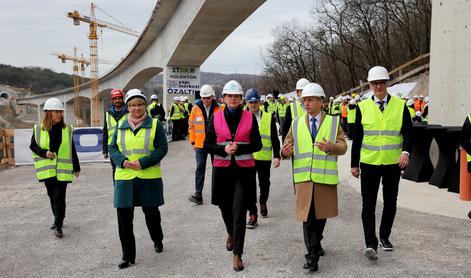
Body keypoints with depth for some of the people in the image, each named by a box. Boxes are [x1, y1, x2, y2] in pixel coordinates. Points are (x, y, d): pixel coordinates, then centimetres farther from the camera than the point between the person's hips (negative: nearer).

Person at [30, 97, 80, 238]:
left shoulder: (67, 129, 0)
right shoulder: (38, 129, -2)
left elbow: (72, 150, 6)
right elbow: (33, 146, 6)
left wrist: (76, 168, 8)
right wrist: (44, 153, -13)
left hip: (63, 169, -1)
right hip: (47, 169, 2)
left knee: (59, 198, -7)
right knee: (52, 196, 13)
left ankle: (58, 225, 0)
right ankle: (58, 219, 32)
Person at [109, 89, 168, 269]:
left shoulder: (155, 124, -1)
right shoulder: (121, 126, 8)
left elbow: (162, 149, -5)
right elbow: (112, 148, 10)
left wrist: (143, 163, -17)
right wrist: (122, 161, -11)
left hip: (149, 177, -2)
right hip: (124, 177, 2)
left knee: (151, 212, 13)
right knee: (124, 216, 1)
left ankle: (157, 240, 43)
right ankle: (128, 255, 14)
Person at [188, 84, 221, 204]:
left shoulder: (219, 109, -3)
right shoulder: (196, 109, 0)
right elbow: (191, 126, 5)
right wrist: (193, 142, 3)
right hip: (200, 144, 0)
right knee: (200, 168, -3)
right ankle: (198, 194, -3)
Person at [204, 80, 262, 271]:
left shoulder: (250, 117, 0)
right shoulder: (216, 118, 2)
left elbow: (257, 144, 0)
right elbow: (207, 144, 2)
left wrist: (239, 148, -16)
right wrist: (224, 149, -16)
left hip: (244, 169, -2)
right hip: (222, 169, 2)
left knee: (239, 212, -6)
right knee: (225, 207, 15)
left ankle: (237, 254, 2)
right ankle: (231, 234, 48)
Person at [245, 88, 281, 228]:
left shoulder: (269, 117, 3)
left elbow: (275, 139, 3)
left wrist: (276, 156, -4)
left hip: (264, 158, 1)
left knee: (264, 184, 14)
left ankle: (263, 203, 42)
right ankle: (252, 215, 1)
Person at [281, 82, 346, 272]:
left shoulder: (334, 122, 5)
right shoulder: (296, 123, 10)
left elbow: (342, 146, -1)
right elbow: (288, 144, 8)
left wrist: (330, 147, -23)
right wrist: (286, 152, -16)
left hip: (325, 177, 0)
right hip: (304, 177, 0)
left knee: (321, 214, 14)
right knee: (307, 216, -5)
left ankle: (316, 242, 38)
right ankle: (312, 255, -1)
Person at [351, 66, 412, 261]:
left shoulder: (400, 106, 1)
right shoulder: (362, 107, 1)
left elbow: (408, 133, -1)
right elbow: (357, 137, 3)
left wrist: (406, 151, -21)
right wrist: (354, 164, 3)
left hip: (393, 163, 1)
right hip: (369, 164, -1)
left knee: (390, 202, 13)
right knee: (368, 204, -4)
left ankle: (384, 237, 31)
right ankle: (371, 244, -3)